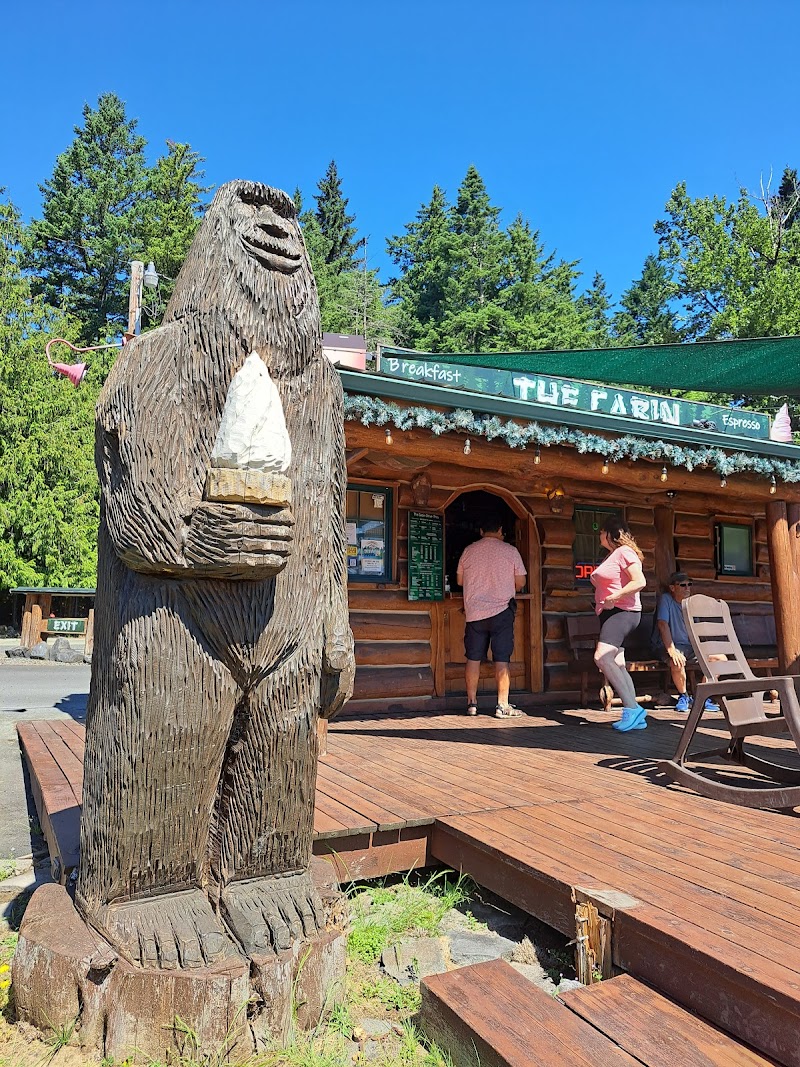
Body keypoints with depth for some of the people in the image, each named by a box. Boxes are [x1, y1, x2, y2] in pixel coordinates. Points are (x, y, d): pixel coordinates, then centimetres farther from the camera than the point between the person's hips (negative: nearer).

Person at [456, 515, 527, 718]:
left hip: (474, 611, 2)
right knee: (502, 660, 1)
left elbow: (459, 580, 11)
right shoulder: (510, 551, -2)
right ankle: (503, 706, 1)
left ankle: (471, 703, 13)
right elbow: (520, 583, 2)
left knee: (473, 658, 9)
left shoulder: (469, 551, 3)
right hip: (501, 610, -2)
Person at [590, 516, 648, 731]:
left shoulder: (624, 552, -9)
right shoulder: (610, 556, 21)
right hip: (609, 614, 10)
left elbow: (640, 582, -20)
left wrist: (614, 597, -22)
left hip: (622, 612, -10)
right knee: (617, 665, 5)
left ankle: (632, 708, -23)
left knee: (602, 657, -25)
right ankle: (635, 716, 7)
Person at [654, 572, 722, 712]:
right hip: (668, 645, -6)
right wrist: (671, 650, -29)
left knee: (721, 658, -10)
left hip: (691, 646, 7)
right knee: (677, 662, -38)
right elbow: (663, 624, -20)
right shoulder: (666, 599, -10)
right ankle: (683, 696, -8)